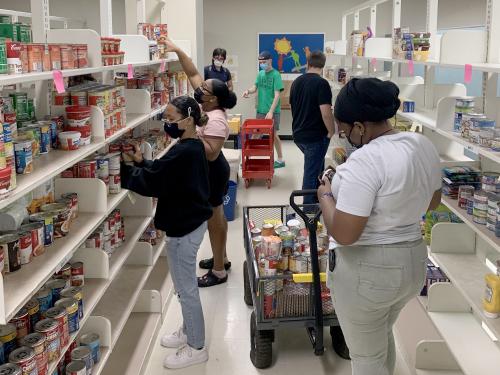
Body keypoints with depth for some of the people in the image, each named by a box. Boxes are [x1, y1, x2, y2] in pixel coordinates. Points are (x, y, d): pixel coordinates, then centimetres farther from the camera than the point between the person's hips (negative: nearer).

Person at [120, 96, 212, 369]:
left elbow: (151, 183, -23)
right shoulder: (193, 148, 8)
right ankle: (189, 332, 39)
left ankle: (196, 348, 16)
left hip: (184, 227, -11)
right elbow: (161, 173, 14)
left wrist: (125, 166, -12)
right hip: (190, 222, 11)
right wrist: (140, 162, 1)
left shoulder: (183, 153, -24)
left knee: (186, 288, 2)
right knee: (186, 285, 23)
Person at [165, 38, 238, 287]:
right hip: (208, 172, 10)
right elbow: (193, 74, 6)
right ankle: (221, 259, 35)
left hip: (211, 173, -10)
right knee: (215, 215, 20)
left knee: (213, 218, 0)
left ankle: (219, 272, 12)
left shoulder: (215, 121, -26)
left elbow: (211, 154, -32)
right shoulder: (208, 107, 0)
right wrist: (177, 51, 0)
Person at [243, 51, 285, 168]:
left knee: (274, 134, 0)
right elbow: (255, 87, 11)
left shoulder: (275, 74, -13)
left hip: (273, 111, -6)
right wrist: (248, 91, -13)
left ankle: (280, 160, 12)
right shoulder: (260, 73, 7)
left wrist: (271, 111, -23)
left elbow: (277, 95, -17)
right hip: (261, 109, 6)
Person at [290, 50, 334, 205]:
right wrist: (331, 131, -9)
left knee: (317, 165, 25)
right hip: (316, 136, -7)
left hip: (298, 134, 7)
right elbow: (326, 112, -23)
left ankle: (316, 199, 34)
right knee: (311, 172, 2)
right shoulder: (321, 83, -17)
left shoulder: (296, 82, 6)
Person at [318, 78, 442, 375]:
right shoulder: (424, 145, 0)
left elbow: (343, 234, -27)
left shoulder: (365, 161, -26)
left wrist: (326, 197, -10)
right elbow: (433, 202, 15)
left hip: (367, 270, -8)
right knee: (383, 335, 31)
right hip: (413, 262, 8)